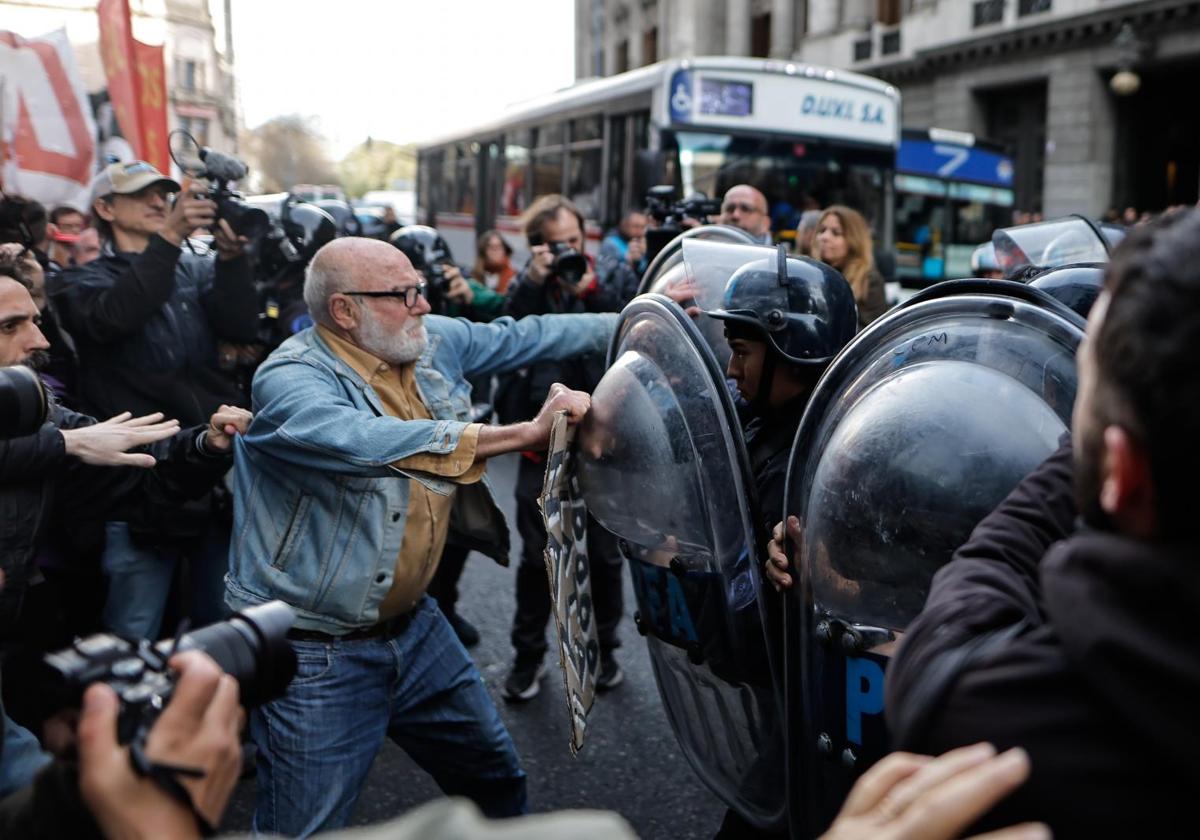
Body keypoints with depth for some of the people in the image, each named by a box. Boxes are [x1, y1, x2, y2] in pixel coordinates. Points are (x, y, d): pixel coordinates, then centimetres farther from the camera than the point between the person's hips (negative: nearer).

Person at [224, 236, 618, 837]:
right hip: (317, 652, -7)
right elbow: (376, 444, -39)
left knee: (496, 777, 21)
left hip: (413, 626, 7)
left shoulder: (434, 342, 0)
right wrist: (525, 432, -40)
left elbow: (523, 336, 10)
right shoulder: (290, 380, -22)